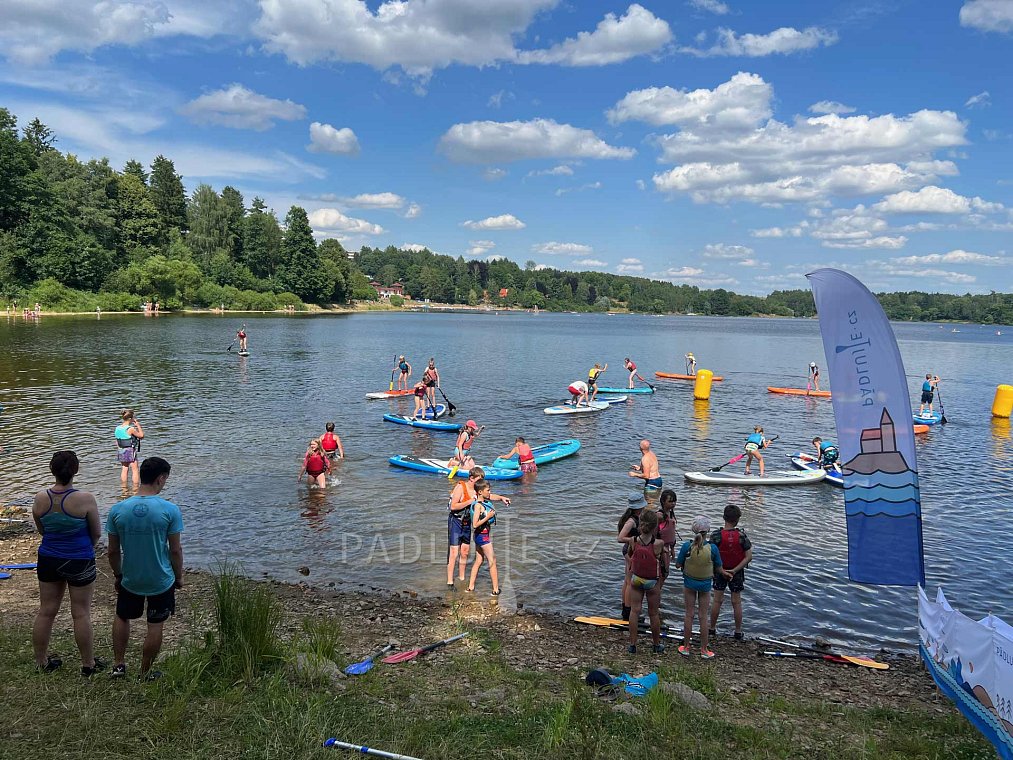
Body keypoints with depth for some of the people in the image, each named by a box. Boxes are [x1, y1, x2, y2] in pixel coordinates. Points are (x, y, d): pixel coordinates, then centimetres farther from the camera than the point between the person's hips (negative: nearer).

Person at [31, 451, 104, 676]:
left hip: (48, 560, 4)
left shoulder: (40, 499, -9)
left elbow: (42, 530, 7)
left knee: (46, 611, 17)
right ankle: (88, 664, 20)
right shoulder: (85, 499, -21)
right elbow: (97, 533, -9)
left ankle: (41, 662, 30)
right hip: (79, 562, -4)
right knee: (81, 613, 8)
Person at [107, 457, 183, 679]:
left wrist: (117, 576, 15)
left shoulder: (117, 510, -10)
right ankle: (146, 673, 25)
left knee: (122, 618, 27)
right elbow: (175, 550, -12)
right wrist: (179, 577, 4)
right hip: (161, 580, -2)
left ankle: (119, 664, 31)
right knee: (155, 626, 14)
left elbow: (113, 551, -1)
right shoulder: (169, 510, -19)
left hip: (130, 580, 3)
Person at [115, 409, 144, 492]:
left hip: (121, 451, 7)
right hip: (130, 451, -7)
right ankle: (136, 489, 8)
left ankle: (124, 489, 21)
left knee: (124, 470, 15)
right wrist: (138, 425, -3)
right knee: (135, 470, 5)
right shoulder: (131, 429, -20)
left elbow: (117, 442, 9)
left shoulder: (117, 428, 2)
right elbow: (141, 435, -9)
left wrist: (119, 450, 20)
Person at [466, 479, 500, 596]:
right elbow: (475, 525, -26)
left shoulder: (485, 501, 3)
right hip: (483, 536, -9)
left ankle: (471, 586, 24)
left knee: (478, 561, 17)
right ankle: (496, 589, 5)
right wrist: (488, 516, -24)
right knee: (492, 562, -1)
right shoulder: (478, 505, -22)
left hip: (480, 535, 9)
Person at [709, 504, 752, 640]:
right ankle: (738, 631, 24)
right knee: (737, 602, 13)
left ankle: (712, 628, 24)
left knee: (717, 600, 13)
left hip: (719, 571, 0)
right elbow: (749, 557, -16)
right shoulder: (742, 535, -16)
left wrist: (722, 572, -10)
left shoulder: (716, 535, -17)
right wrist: (734, 571, -15)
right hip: (737, 572, 0)